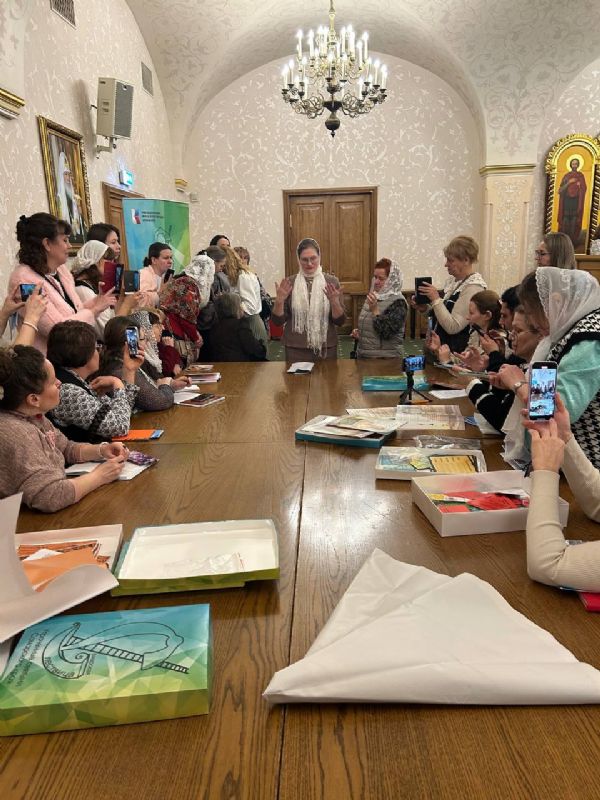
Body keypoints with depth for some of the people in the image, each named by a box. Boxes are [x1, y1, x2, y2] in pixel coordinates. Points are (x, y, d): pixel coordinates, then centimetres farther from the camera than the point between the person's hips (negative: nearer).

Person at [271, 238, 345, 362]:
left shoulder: (331, 282, 0)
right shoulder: (289, 283, 1)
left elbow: (340, 321, -1)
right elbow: (277, 321, 1)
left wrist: (334, 302, -18)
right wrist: (279, 300, -15)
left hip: (326, 348, 0)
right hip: (296, 349, 0)